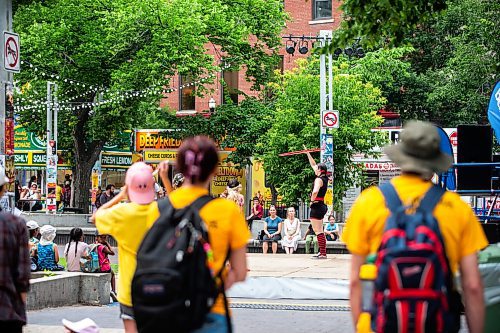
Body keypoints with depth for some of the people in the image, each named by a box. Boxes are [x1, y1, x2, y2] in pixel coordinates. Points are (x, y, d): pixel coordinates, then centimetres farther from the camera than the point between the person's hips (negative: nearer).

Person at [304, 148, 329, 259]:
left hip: (316, 205, -9)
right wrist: (307, 153, 27)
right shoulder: (324, 178, 11)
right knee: (319, 231, 14)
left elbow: (315, 191, -34)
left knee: (318, 231, -9)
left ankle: (323, 253, -12)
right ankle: (322, 252, 15)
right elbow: (313, 164, 23)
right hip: (322, 206, 9)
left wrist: (312, 200, -17)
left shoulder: (319, 179, -15)